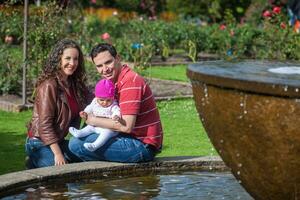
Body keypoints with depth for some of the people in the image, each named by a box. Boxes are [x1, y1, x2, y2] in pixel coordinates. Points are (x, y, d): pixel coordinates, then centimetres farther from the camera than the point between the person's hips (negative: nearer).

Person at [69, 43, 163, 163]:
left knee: (76, 143, -18)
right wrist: (88, 115, 1)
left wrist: (94, 121, -12)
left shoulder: (130, 81, -18)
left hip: (142, 147, -11)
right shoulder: (116, 82, 14)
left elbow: (126, 126, -24)